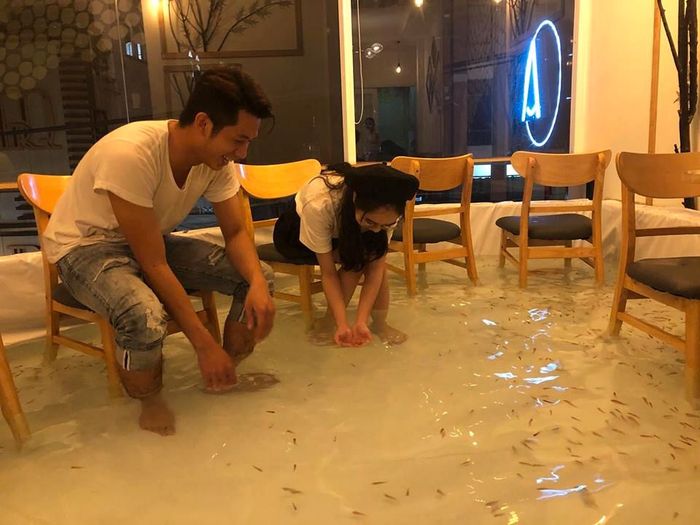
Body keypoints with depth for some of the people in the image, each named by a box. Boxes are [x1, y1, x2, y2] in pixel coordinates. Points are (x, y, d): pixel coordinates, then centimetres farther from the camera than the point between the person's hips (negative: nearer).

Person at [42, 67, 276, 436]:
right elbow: (154, 265, -32)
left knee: (257, 276, -10)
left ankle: (228, 376, 11)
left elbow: (236, 232, -6)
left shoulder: (216, 158, -14)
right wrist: (205, 345, -30)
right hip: (84, 247, -6)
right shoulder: (130, 154, -35)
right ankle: (150, 402, -6)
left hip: (154, 240, 7)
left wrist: (257, 284, -28)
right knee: (145, 317, -38)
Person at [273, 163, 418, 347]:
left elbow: (376, 267, -27)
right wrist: (343, 324, -38)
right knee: (356, 259, -28)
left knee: (377, 259, -25)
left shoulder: (385, 212, -31)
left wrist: (361, 322, -35)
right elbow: (328, 272, -33)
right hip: (297, 231, -3)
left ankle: (379, 323, -6)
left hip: (344, 233, 4)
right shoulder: (319, 205, -42)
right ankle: (329, 321, -13)